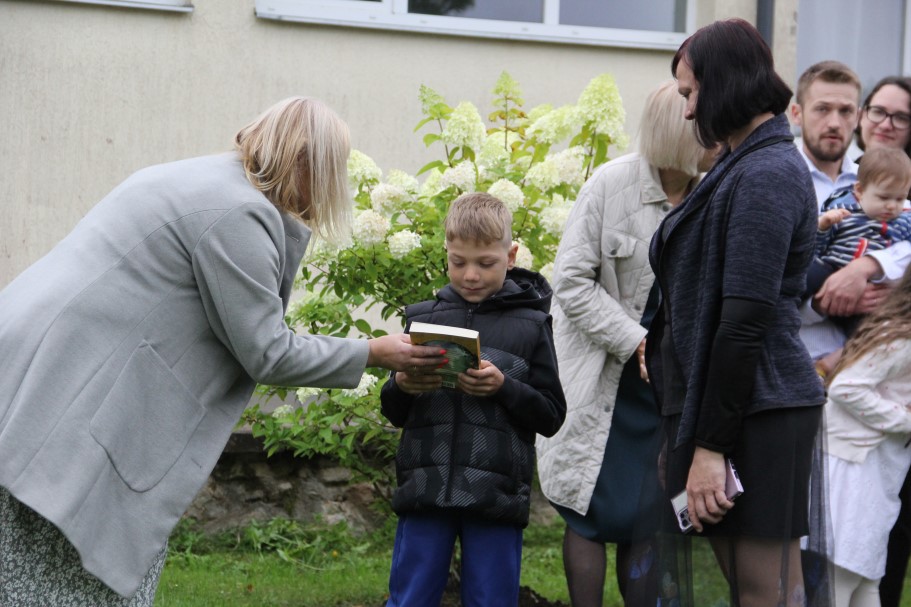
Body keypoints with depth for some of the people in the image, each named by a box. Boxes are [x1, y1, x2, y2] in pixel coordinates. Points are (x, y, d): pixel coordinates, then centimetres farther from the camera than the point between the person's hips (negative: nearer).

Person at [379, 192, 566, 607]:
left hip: (496, 495, -2)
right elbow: (395, 414, 16)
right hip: (426, 490, 2)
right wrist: (401, 386, -7)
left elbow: (551, 416, 3)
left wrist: (503, 387, -14)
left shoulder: (530, 324, 4)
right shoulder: (423, 318, 9)